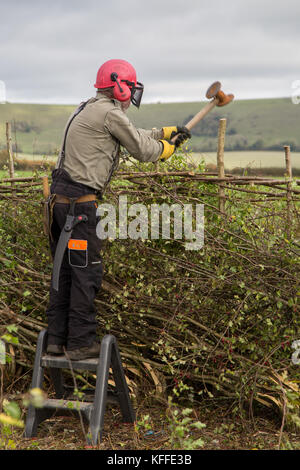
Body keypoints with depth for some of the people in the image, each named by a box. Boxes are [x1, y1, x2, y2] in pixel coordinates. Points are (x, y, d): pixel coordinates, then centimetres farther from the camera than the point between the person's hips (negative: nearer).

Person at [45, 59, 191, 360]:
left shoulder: (90, 110, 20)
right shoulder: (108, 113, -10)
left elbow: (134, 135, 30)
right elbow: (142, 151, -3)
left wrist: (166, 132, 32)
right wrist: (165, 148, 16)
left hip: (60, 197, 10)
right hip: (79, 201, -10)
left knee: (63, 268, 13)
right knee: (86, 271, -4)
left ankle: (57, 338, 18)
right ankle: (80, 343, 1)